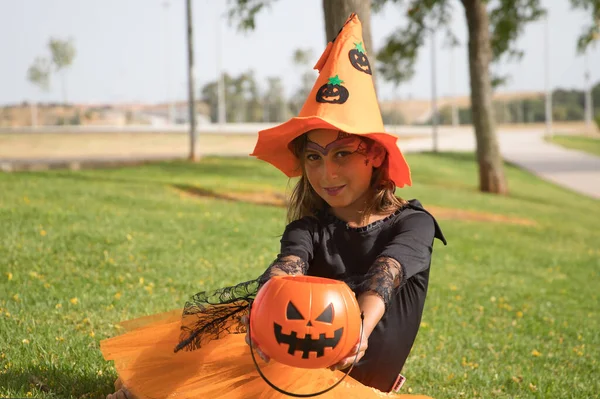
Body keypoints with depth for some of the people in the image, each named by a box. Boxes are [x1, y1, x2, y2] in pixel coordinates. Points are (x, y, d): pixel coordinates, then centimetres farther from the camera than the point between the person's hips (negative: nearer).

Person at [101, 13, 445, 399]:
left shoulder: (413, 223, -5)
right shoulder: (308, 229, 1)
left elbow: (384, 277, -27)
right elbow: (286, 268, -22)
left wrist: (362, 326, -49)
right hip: (309, 362, 3)